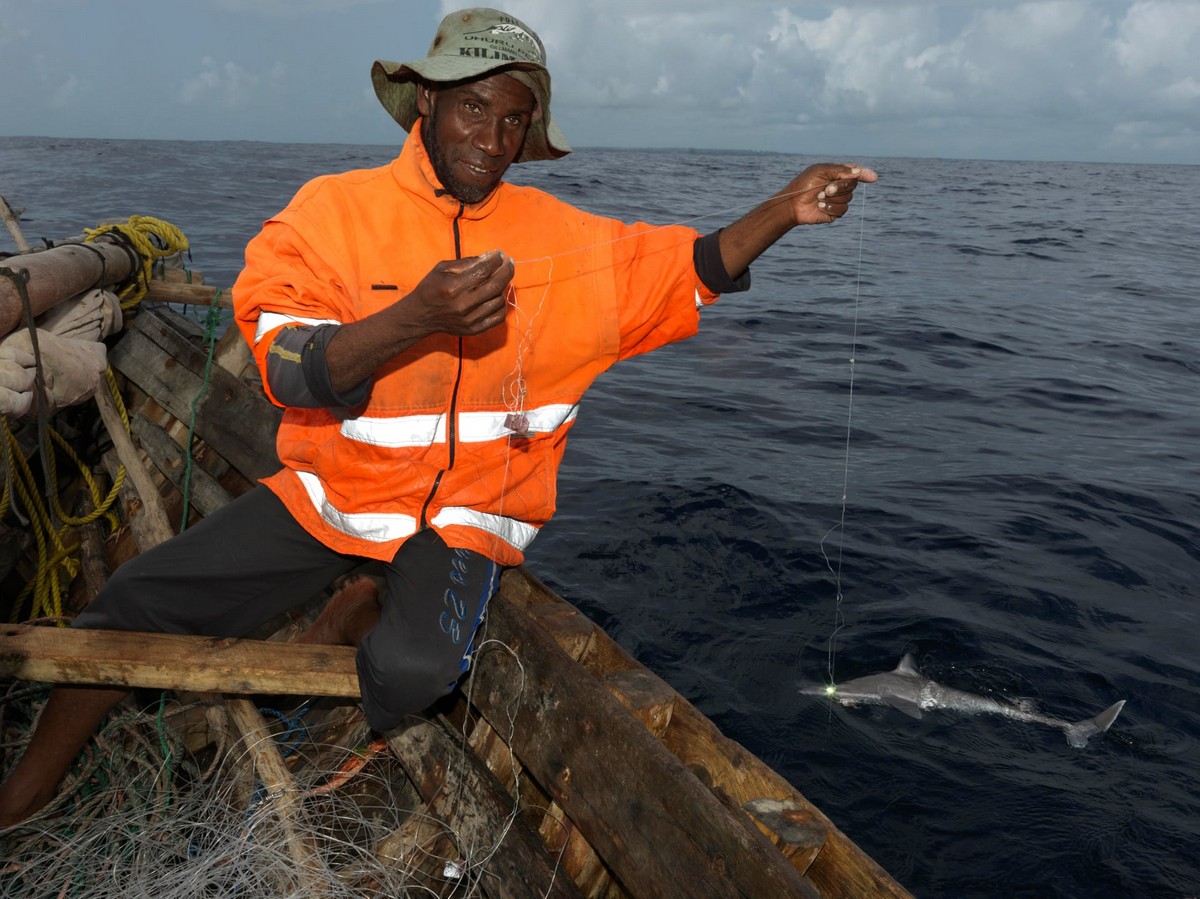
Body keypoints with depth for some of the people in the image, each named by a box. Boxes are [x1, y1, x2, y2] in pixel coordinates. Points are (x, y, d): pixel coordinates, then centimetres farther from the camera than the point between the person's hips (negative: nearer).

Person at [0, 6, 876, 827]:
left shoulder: (561, 239, -2)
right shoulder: (336, 209, -7)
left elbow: (692, 268, 3)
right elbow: (288, 371, -17)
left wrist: (784, 210, -13)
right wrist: (419, 316, -32)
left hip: (466, 512, -1)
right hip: (330, 491, 1)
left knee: (415, 668, -30)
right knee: (134, 599, -5)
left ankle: (364, 609, 8)